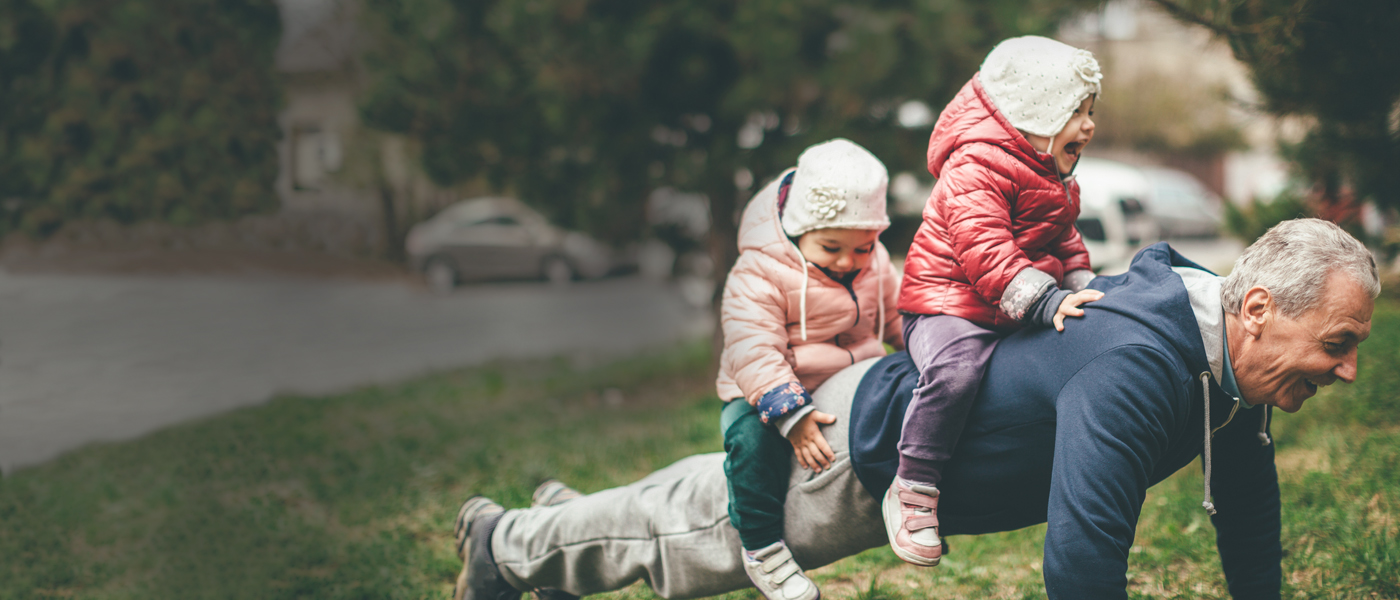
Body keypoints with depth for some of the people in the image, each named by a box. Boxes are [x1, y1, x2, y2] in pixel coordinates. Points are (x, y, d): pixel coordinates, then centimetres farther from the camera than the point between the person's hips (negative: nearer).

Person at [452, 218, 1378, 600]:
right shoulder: (1132, 369, -40)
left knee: (715, 501, 28)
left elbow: (1247, 493, 6)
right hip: (867, 451, -8)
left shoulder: (1229, 347, -10)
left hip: (920, 411, 8)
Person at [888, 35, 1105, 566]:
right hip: (949, 304, -10)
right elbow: (983, 249, -27)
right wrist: (1044, 299, -34)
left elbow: (1065, 243, 27)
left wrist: (1083, 291, 8)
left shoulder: (1054, 179, 18)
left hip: (1019, 318, 10)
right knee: (955, 371, -36)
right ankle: (913, 489, -23)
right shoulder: (976, 166, -16)